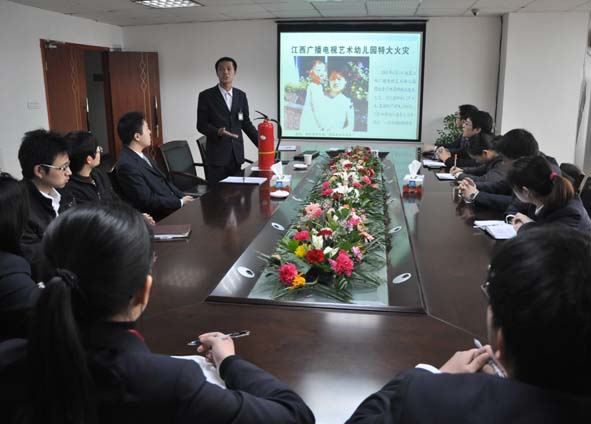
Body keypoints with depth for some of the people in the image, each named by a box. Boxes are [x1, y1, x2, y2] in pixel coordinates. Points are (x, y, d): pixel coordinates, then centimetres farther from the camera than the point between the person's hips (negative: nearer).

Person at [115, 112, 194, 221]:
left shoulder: (140, 156, 9)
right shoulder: (127, 165, -19)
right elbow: (148, 201, -19)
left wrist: (183, 197, 1)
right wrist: (181, 202, -14)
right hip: (161, 218, -8)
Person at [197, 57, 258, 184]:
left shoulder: (241, 95, 10)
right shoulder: (206, 96, -1)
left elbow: (246, 123, 13)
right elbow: (201, 124, -3)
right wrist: (218, 132, -22)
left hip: (236, 153, 3)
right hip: (217, 154, -3)